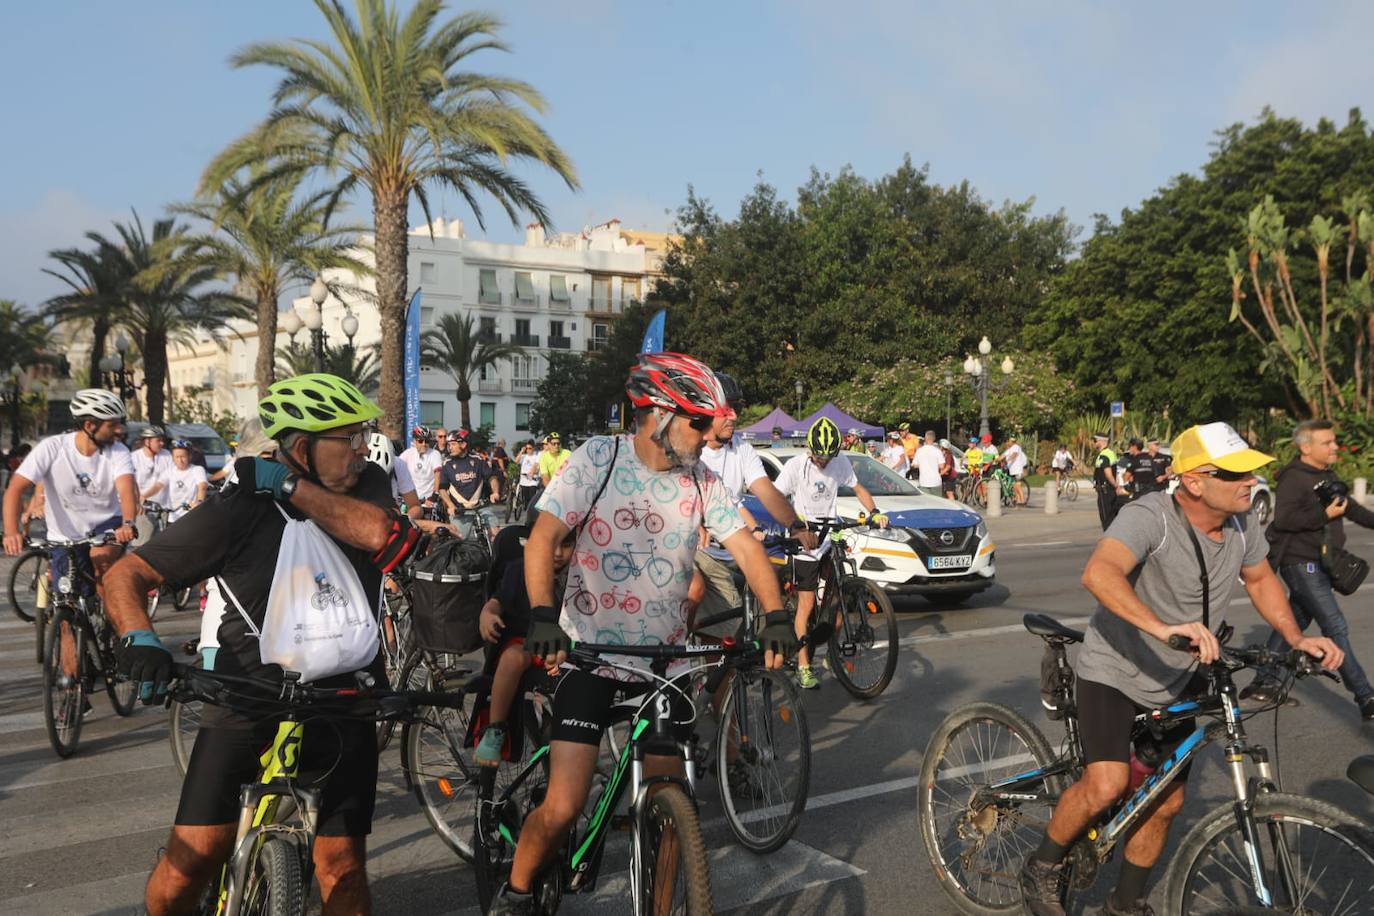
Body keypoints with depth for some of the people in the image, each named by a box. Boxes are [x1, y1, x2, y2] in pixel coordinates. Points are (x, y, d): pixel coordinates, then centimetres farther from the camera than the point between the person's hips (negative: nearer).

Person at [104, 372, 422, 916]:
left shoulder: (366, 484, -1)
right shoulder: (238, 511, -11)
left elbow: (381, 533, -23)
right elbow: (127, 574, -7)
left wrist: (290, 486, -20)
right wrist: (139, 637, -27)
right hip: (248, 702, -2)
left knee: (342, 869, 2)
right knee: (195, 855, -10)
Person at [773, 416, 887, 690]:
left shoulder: (841, 463, 0)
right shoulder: (796, 466, -12)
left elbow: (858, 488, 12)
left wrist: (874, 512, -4)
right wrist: (795, 519, -30)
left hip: (831, 539, 4)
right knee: (807, 604, -3)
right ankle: (803, 667, 2)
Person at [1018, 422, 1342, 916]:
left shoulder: (1241, 524, -8)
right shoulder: (1150, 516, -29)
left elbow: (1259, 578, 13)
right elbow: (1099, 573, -48)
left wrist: (1297, 638, 0)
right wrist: (1163, 627, -60)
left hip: (1177, 683, 7)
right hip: (1114, 673, -7)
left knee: (1165, 803, 12)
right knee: (1106, 786, -23)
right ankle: (1043, 867, 5)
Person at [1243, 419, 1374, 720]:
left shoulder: (1327, 474, 12)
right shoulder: (1294, 477, -17)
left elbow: (1349, 506, 26)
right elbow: (1283, 518, -27)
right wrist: (1325, 515, -23)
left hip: (1321, 563, 10)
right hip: (1302, 563, -10)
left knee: (1295, 623, 16)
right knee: (1336, 628, -10)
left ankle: (1265, 683, 26)